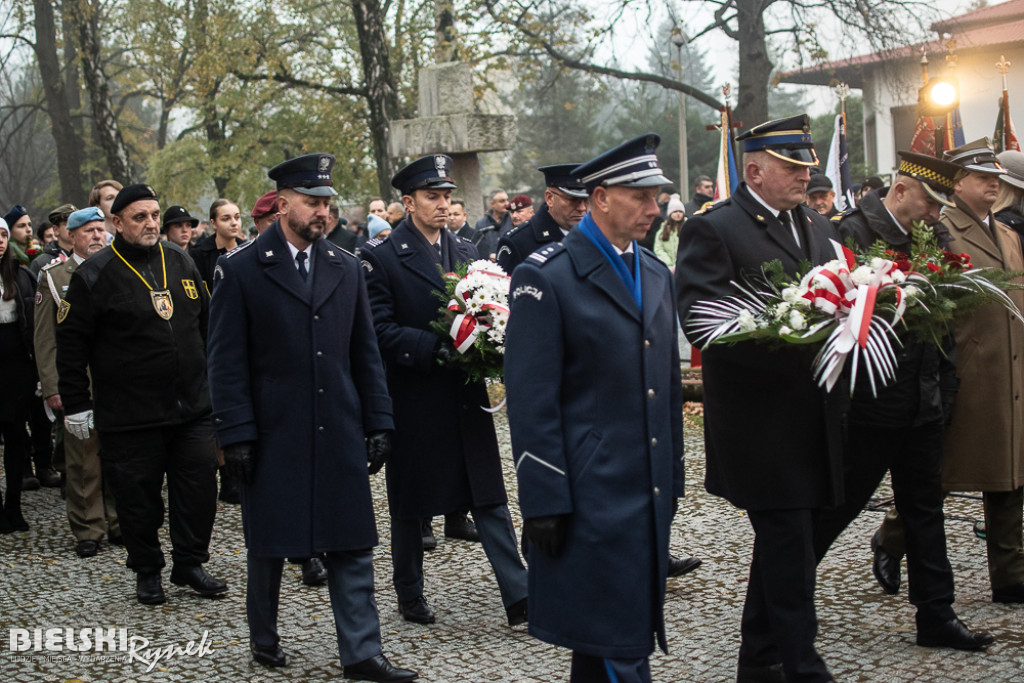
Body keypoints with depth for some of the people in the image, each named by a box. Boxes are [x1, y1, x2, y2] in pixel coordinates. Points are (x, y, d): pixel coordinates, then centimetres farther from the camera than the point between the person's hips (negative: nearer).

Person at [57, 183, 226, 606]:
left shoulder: (181, 262, 8)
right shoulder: (95, 274, -6)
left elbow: (206, 324, 18)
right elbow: (71, 343, -4)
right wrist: (76, 404, -6)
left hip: (192, 406, 4)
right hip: (130, 414, -4)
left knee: (199, 486, 5)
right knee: (139, 493, 5)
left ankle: (190, 563, 22)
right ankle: (147, 571, 22)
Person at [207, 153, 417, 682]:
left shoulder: (346, 268, 8)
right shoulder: (241, 270, -5)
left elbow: (365, 354, 11)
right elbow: (226, 361, -6)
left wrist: (378, 421, 6)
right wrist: (236, 435, -11)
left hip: (339, 435, 3)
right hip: (273, 437, -3)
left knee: (352, 546, 3)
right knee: (268, 544, 11)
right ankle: (264, 638, 30)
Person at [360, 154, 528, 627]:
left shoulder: (465, 252, 11)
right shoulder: (381, 258, -6)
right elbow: (381, 329, -12)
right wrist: (436, 348, -23)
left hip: (466, 397, 4)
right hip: (413, 399, -4)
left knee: (489, 497, 2)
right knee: (409, 503, 10)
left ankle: (518, 597, 2)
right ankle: (410, 595, 26)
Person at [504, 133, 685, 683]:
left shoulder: (656, 275, 14)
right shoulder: (545, 277, -9)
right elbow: (530, 401, -12)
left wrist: (672, 477, 17)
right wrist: (544, 501, -15)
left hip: (650, 492, 7)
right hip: (591, 493, -7)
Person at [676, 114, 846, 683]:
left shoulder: (818, 228, 15)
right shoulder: (712, 230, -10)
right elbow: (700, 320, -19)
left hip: (813, 417, 8)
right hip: (759, 418, -8)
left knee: (782, 542, 16)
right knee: (789, 543, -7)